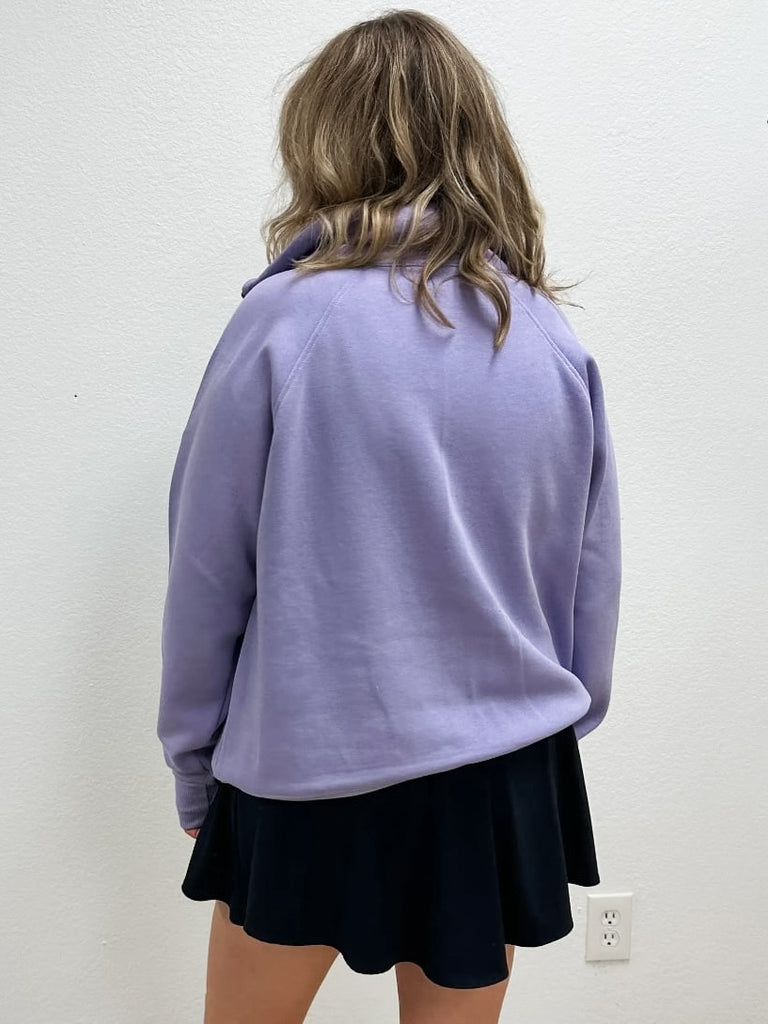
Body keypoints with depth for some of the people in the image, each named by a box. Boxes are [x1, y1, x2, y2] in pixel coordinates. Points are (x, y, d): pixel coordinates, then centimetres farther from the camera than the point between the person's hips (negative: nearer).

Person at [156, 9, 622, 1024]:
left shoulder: (283, 321, -14)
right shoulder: (556, 341, -3)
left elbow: (207, 571, -9)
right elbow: (592, 582, 3)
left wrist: (193, 767, 5)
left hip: (308, 772, -3)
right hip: (502, 782, 4)